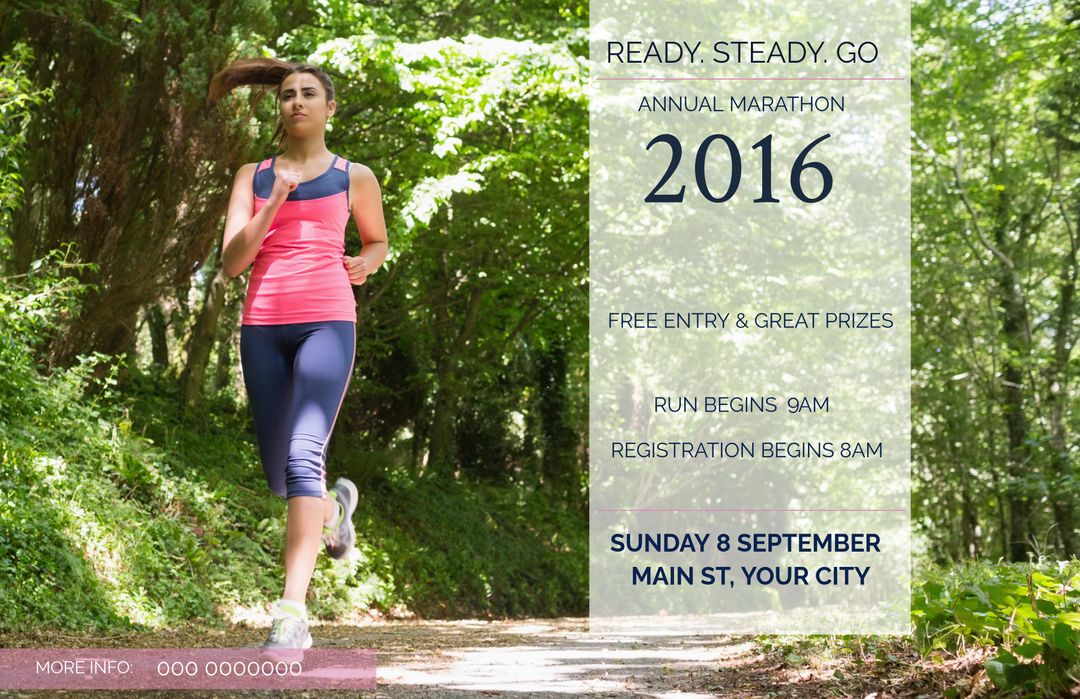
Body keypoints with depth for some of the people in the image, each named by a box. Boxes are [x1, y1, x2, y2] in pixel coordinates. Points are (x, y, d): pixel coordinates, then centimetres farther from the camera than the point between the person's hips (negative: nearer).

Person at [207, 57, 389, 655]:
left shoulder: (354, 177, 13)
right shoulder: (253, 176, 14)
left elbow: (378, 240, 29)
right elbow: (232, 261, 3)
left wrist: (364, 266, 6)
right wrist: (274, 204, -10)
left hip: (327, 321, -3)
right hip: (263, 325, 3)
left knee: (303, 455, -21)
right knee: (279, 475, 7)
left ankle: (292, 612, -25)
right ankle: (335, 504, 45)